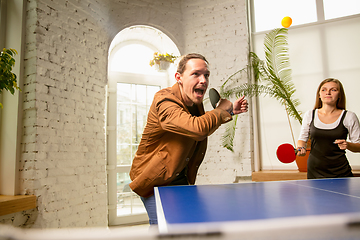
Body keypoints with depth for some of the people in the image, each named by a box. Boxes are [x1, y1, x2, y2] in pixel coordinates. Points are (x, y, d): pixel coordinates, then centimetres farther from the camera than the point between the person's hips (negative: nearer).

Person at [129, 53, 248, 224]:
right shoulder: (165, 102, -29)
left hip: (181, 178, 8)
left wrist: (230, 111, 9)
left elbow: (205, 123, 22)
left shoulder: (194, 102, 0)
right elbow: (198, 128, -46)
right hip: (154, 181, -7)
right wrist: (222, 110, -25)